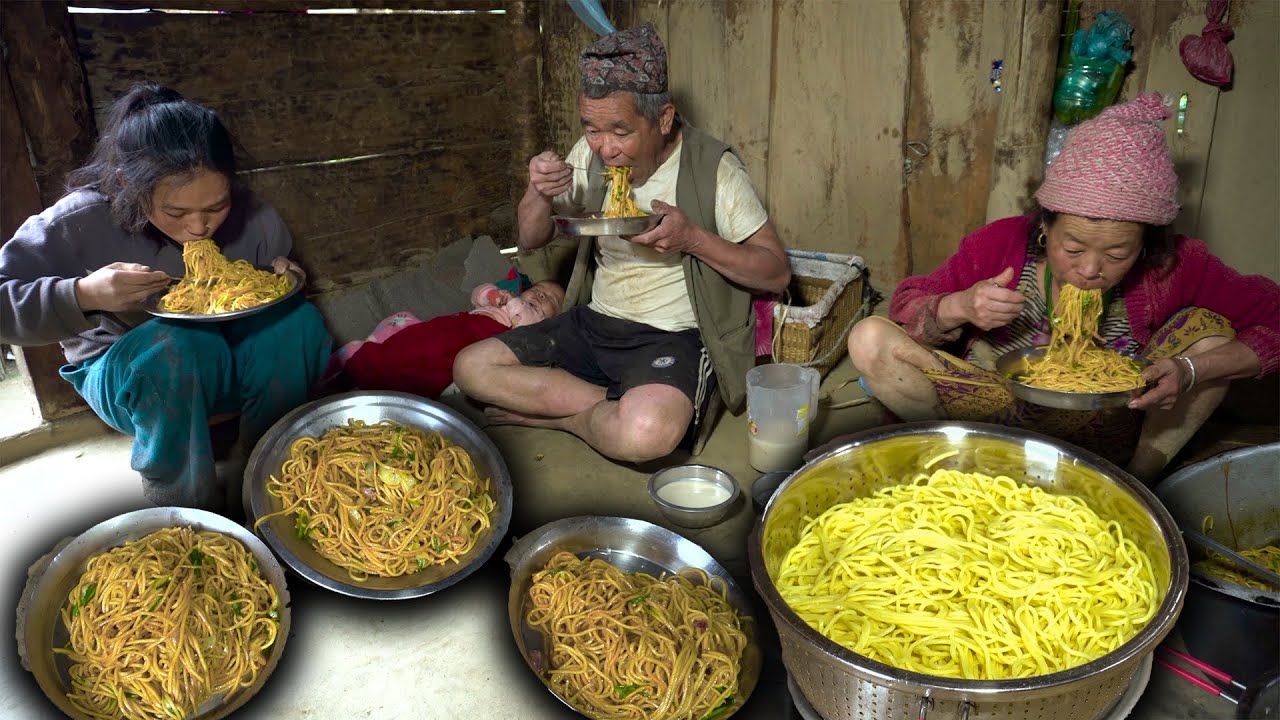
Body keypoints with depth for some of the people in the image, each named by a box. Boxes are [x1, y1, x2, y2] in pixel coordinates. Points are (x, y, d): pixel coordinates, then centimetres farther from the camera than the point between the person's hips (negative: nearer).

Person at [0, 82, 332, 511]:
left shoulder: (254, 219, -13)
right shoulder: (83, 222, -20)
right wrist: (83, 296, -35)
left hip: (229, 369, 3)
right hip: (123, 376, -3)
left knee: (298, 321, -26)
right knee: (173, 345, -37)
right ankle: (184, 511, -17)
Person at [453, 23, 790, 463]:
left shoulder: (713, 168, -12)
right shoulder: (590, 154, 3)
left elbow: (777, 273, -10)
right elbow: (531, 240, 10)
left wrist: (693, 238, -24)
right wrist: (539, 193, -13)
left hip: (671, 337, -6)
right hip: (592, 322, 6)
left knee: (647, 433, -37)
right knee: (470, 366, -8)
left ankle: (557, 414, -5)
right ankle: (612, 406, -9)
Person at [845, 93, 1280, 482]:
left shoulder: (1174, 267, -16)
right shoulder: (999, 245, -19)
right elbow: (906, 308, -9)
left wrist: (1190, 371, -27)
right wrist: (958, 308, -32)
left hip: (1102, 438, 2)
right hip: (992, 415, -1)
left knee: (1208, 328, -18)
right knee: (870, 339, -22)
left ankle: (1140, 483, -3)